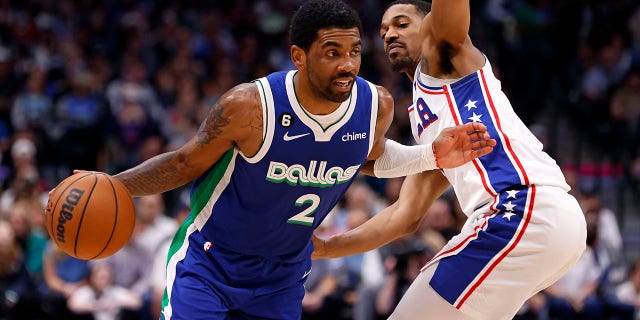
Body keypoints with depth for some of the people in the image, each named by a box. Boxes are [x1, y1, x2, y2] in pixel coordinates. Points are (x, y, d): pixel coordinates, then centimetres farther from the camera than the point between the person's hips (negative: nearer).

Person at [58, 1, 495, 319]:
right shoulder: (250, 106, -27)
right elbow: (186, 163, -10)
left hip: (282, 277, 5)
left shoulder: (376, 105, -13)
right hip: (209, 261, -4)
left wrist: (432, 157, -3)